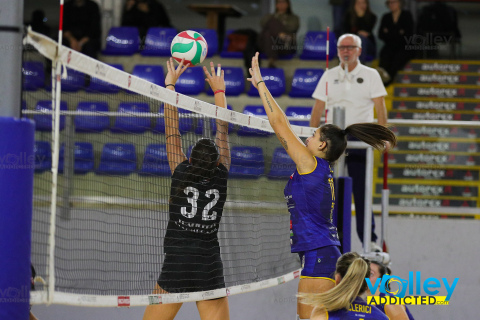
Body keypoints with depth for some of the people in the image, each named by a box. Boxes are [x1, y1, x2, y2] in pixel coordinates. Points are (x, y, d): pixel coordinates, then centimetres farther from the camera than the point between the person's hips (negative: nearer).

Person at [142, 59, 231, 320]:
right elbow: (223, 134, 13)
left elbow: (172, 132, 5)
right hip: (210, 268, 2)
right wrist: (219, 91, 24)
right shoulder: (220, 178, 2)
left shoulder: (181, 174, -1)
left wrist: (170, 85, 12)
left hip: (176, 267, -2)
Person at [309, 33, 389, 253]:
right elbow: (318, 108, 11)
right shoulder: (329, 76, 12)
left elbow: (380, 107, 0)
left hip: (360, 137, -2)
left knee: (361, 190, -5)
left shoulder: (370, 75, 5)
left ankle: (369, 239, -2)